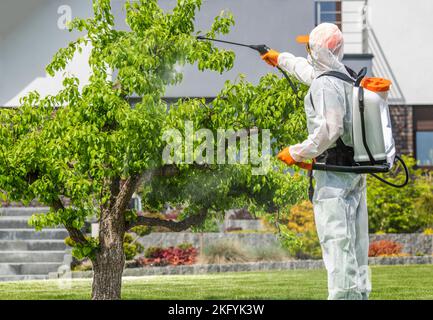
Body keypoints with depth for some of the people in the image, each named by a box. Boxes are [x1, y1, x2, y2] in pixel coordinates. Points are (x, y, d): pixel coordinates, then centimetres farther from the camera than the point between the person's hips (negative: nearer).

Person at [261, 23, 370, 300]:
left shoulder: (325, 84, -16)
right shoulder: (347, 77, 15)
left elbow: (329, 130, -24)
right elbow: (310, 70, 35)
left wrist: (297, 153, -14)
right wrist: (281, 59, 50)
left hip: (334, 175, -10)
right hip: (357, 173, 10)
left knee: (336, 240, -11)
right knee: (356, 241, 12)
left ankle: (343, 294, -16)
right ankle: (359, 292, 17)